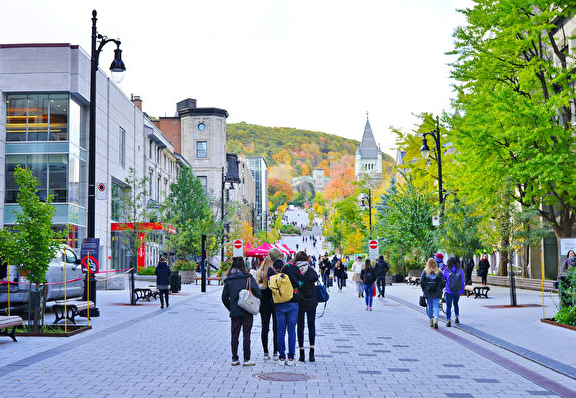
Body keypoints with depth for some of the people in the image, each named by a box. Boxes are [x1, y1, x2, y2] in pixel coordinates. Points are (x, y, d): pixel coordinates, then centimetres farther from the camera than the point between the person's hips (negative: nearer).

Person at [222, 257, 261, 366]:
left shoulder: (228, 280, 3)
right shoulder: (248, 277, -5)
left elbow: (224, 297, 5)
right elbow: (257, 293, -11)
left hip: (234, 312, 2)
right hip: (247, 311, -2)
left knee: (234, 335, 9)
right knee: (246, 335, 2)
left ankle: (234, 359, 12)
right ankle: (246, 359, 4)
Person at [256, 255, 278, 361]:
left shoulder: (259, 273, -3)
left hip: (264, 304, 2)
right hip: (276, 304, -2)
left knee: (265, 328, 9)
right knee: (276, 329, 5)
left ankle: (266, 353, 12)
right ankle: (275, 353, 6)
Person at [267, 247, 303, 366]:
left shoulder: (270, 271, 0)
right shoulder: (290, 267, -7)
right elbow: (301, 280, -3)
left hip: (279, 305, 2)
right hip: (293, 303, -2)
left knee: (281, 330, 9)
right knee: (292, 330, 4)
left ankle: (281, 357, 11)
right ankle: (291, 357, 5)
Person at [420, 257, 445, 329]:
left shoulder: (425, 271, -1)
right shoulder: (439, 272, -1)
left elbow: (421, 282, -5)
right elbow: (442, 282, -5)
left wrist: (424, 290, 7)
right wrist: (440, 290, 8)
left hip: (428, 292, 1)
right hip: (436, 292, -1)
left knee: (430, 307, 13)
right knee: (436, 306, -1)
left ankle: (431, 322, 18)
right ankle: (435, 320, -22)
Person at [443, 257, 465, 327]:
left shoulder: (446, 271, -9)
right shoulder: (460, 271, -4)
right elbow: (463, 282, 2)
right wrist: (462, 291, 13)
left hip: (448, 292, -3)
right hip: (457, 292, 3)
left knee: (448, 306, 2)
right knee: (456, 304, 25)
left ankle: (448, 321, -7)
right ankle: (456, 317, 33)